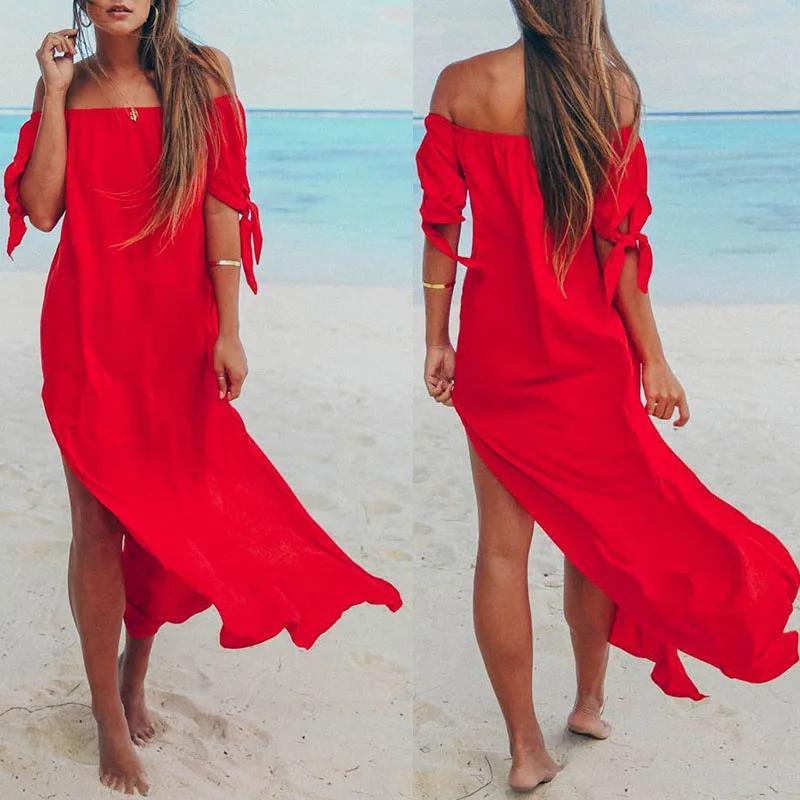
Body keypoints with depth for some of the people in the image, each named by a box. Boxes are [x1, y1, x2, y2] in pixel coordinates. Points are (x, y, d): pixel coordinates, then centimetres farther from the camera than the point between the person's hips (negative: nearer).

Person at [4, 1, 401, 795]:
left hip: (179, 325, 0)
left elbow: (221, 202, -4)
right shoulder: (66, 86, 4)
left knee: (169, 511, 9)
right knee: (98, 520, 2)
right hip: (89, 325, 0)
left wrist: (228, 331, -8)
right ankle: (110, 721, 16)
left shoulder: (202, 74, 1)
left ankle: (134, 670, 35)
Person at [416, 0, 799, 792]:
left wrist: (436, 340, 7)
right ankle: (590, 703, 34)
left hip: (493, 341, 1)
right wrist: (653, 357, -2)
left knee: (502, 544, 7)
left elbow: (442, 225, -2)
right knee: (601, 528, 18)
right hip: (584, 345, -1)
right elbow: (618, 239, -10)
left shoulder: (458, 86, -4)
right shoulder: (612, 86, -9)